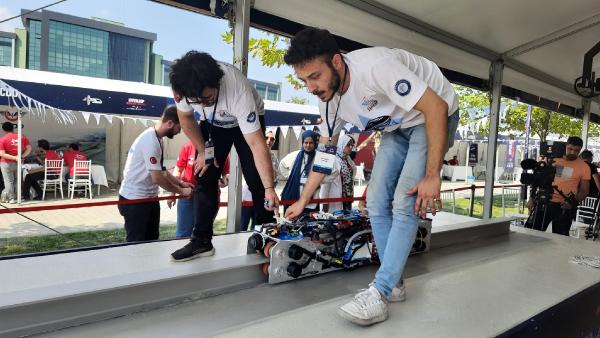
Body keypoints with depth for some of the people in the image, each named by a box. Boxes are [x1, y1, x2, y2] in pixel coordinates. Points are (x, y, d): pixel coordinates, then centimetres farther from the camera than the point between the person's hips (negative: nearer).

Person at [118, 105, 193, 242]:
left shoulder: (158, 139, 8)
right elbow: (157, 178, -24)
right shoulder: (150, 141, -23)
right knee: (136, 243, 1)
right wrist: (181, 191, -12)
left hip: (149, 198, 9)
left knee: (152, 240, 14)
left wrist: (181, 183, 6)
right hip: (134, 199, -9)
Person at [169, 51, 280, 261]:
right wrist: (203, 151, -7)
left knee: (256, 180, -13)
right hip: (212, 123, 4)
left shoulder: (238, 90, -43)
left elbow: (257, 144, -43)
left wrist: (269, 189, -45)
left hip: (248, 120, -3)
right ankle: (201, 240, 5)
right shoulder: (182, 86, -31)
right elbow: (186, 119, -8)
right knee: (204, 176, -4)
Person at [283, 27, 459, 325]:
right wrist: (302, 201, 8)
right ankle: (393, 284, 10)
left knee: (403, 204, -17)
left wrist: (431, 177, -31)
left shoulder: (374, 66, -35)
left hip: (435, 117, -7)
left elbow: (436, 106, -32)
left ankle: (378, 296, -13)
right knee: (376, 203, -2)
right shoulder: (329, 100, -10)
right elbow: (325, 151, 4)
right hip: (398, 127, 7)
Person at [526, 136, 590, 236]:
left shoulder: (584, 167, 0)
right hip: (544, 202, 2)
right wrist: (531, 198, 4)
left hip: (564, 206, -1)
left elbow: (584, 190, 3)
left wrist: (573, 202, -15)